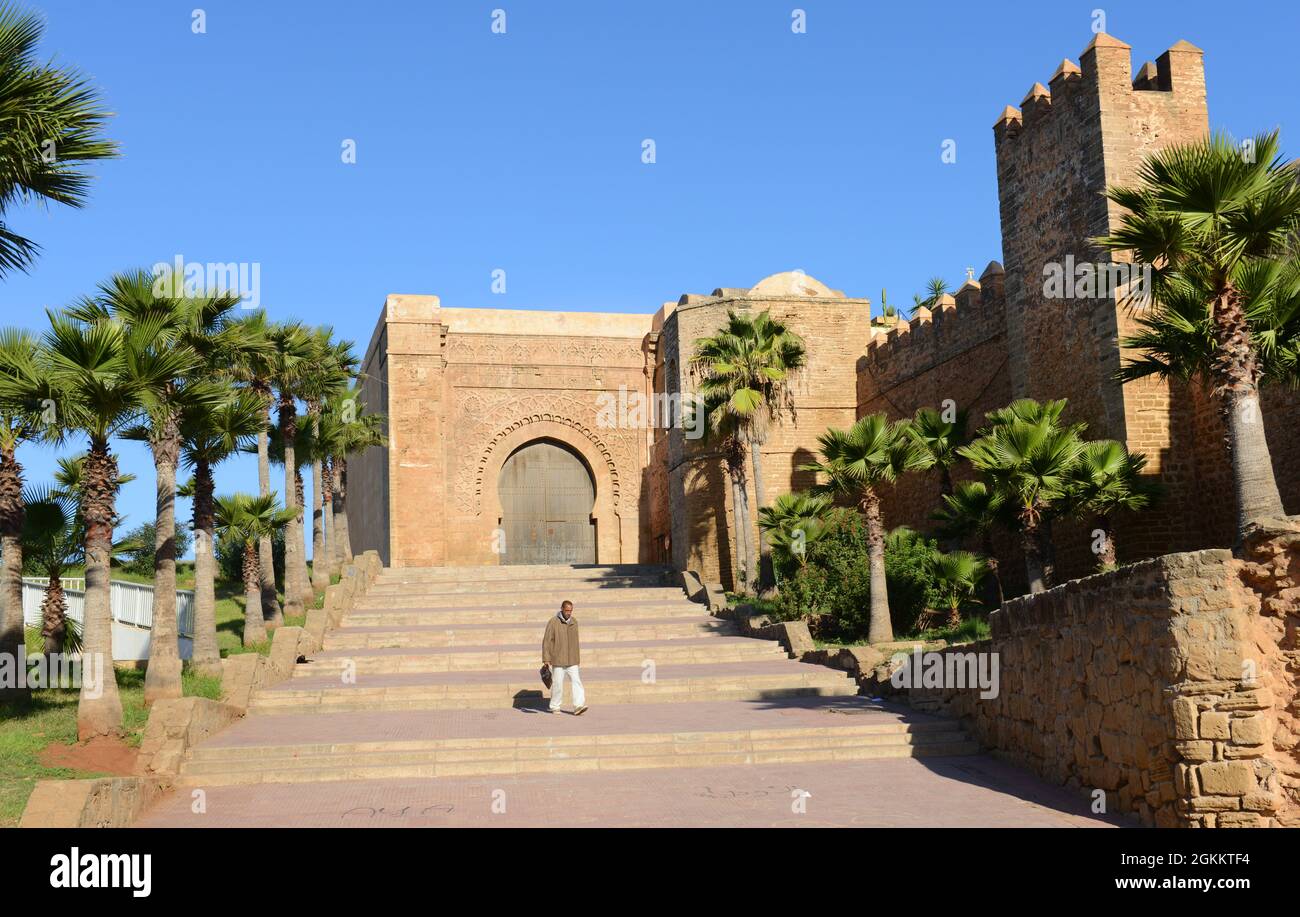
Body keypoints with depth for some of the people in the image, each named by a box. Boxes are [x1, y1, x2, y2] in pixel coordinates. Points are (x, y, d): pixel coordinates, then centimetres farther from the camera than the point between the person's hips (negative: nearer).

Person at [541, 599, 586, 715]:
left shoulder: (574, 622, 7)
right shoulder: (553, 622, -9)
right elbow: (546, 641, -8)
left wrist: (577, 657, 20)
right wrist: (546, 659, -12)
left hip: (572, 660, 4)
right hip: (558, 660, -4)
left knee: (576, 681, -9)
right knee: (557, 684, 2)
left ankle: (578, 706, -15)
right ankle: (555, 707, 18)